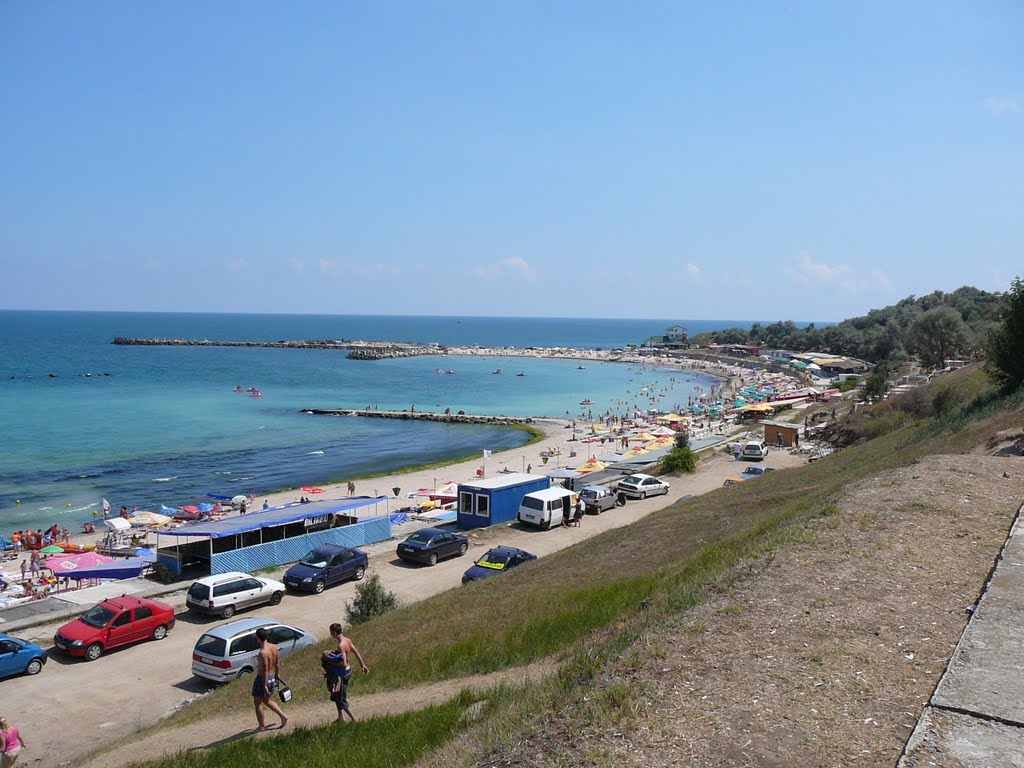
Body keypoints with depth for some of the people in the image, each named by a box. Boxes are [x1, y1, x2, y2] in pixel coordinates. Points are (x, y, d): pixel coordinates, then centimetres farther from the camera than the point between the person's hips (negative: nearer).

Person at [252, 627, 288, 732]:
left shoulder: (263, 653, -27)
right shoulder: (274, 647, -3)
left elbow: (265, 670, -25)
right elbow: (277, 664, 7)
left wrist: (265, 685, -20)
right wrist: (277, 676, 19)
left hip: (263, 679, -8)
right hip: (272, 678, 8)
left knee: (257, 703, 14)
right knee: (267, 700, 26)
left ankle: (262, 726, 23)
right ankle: (283, 716, 20)